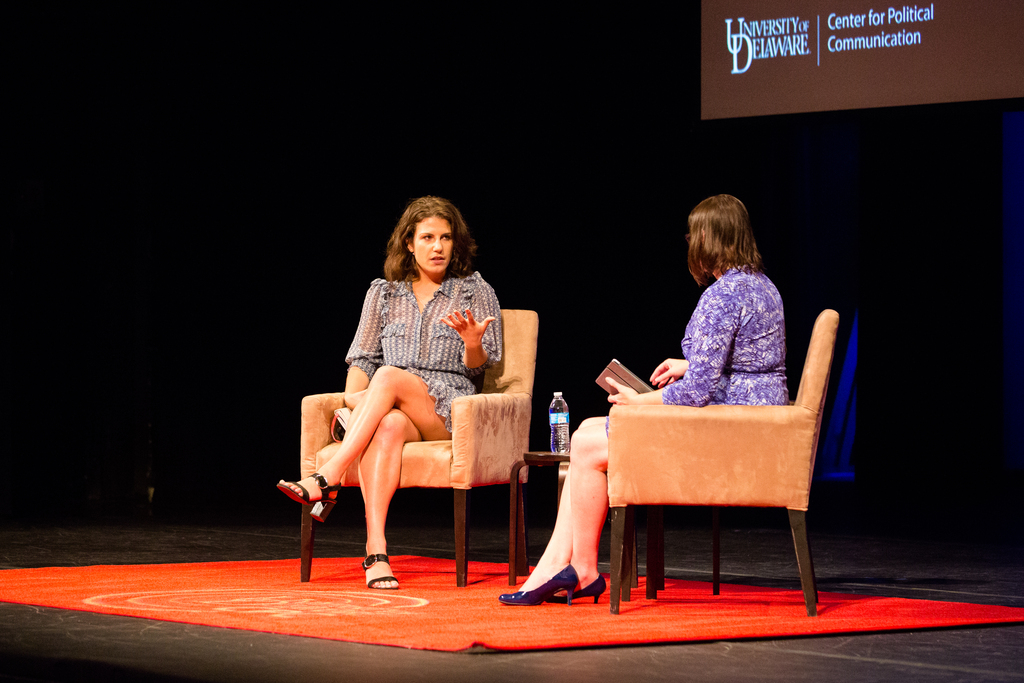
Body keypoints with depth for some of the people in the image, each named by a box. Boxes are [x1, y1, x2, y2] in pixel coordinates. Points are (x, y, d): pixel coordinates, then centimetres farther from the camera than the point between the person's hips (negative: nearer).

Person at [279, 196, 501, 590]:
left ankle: (326, 480, -42)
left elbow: (476, 368, 5)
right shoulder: (384, 292, 17)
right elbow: (363, 357, 13)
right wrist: (352, 400, -8)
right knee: (388, 426, -38)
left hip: (449, 412, -1)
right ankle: (376, 551, -52)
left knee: (389, 376, -33)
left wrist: (473, 344, -19)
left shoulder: (475, 292, 10)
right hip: (396, 411, 1)